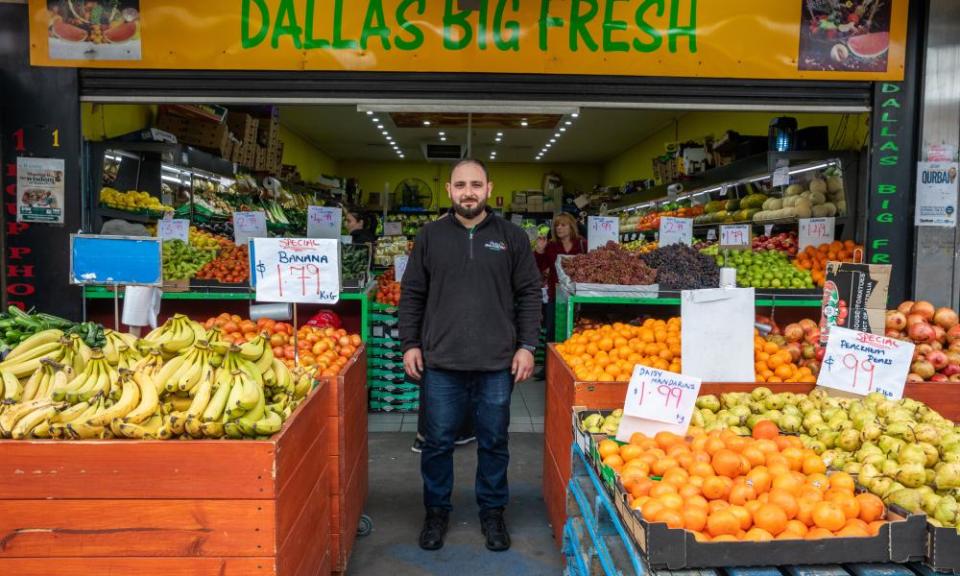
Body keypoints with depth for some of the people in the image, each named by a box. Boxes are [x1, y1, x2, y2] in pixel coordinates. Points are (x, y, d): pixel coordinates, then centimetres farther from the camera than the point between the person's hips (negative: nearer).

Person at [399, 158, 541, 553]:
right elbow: (412, 294, 7)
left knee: (494, 443, 11)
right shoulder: (430, 236, 6)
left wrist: (527, 346, -3)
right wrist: (410, 343, 1)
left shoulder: (512, 237, 4)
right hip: (441, 362, 1)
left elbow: (529, 296, 5)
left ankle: (492, 512, 29)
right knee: (438, 443, 10)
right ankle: (437, 511, 29)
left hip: (497, 364, 0)